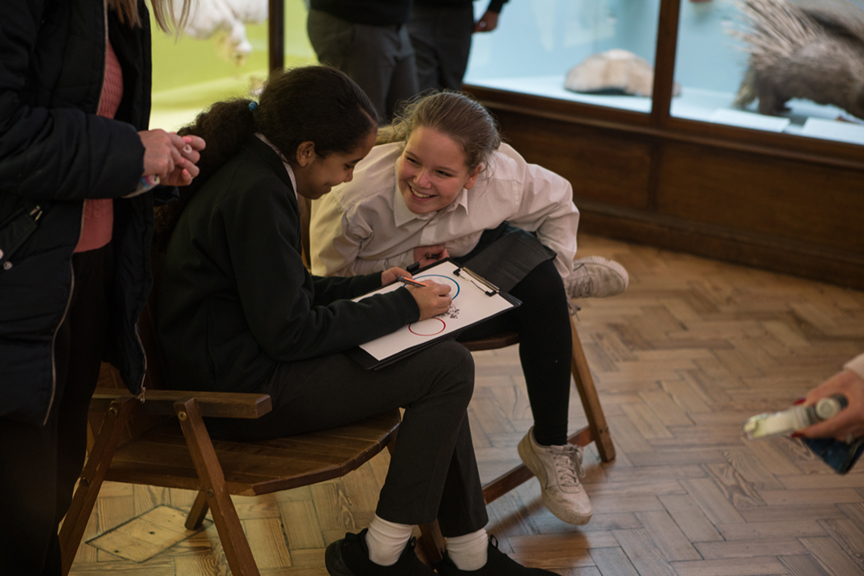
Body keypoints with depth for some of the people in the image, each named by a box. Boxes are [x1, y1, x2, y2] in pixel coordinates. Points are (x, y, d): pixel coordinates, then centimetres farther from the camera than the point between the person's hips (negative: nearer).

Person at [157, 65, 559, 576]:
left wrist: (375, 283, 13)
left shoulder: (248, 170, 10)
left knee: (440, 364, 11)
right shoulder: (257, 193, -22)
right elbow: (289, 332, -22)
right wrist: (403, 307, -14)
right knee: (450, 368, -12)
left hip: (244, 359, 11)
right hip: (241, 390, -10)